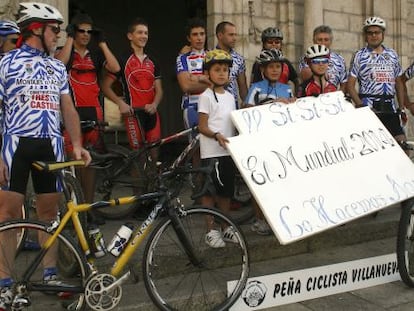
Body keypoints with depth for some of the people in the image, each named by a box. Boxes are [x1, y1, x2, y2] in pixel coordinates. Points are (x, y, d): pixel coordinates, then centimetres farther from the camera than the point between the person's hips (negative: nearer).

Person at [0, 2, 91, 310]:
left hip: (51, 145, 4)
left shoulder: (58, 67, 14)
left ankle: (51, 274, 20)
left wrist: (77, 145, 0)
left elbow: (69, 110, 14)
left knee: (49, 211, 9)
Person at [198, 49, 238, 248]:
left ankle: (225, 228, 24)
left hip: (229, 151, 6)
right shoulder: (206, 96, -6)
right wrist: (217, 136, -27)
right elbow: (202, 126, -11)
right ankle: (211, 231, 10)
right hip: (211, 151, -6)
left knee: (226, 191, 13)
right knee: (209, 191, 1)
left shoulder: (230, 97, 13)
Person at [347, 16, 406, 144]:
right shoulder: (359, 56, 3)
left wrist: (401, 107, 9)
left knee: (401, 141, -3)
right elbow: (350, 85, -2)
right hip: (369, 107, -4)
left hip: (390, 107, 4)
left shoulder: (392, 54, 15)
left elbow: (399, 83, 18)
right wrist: (360, 105, -14)